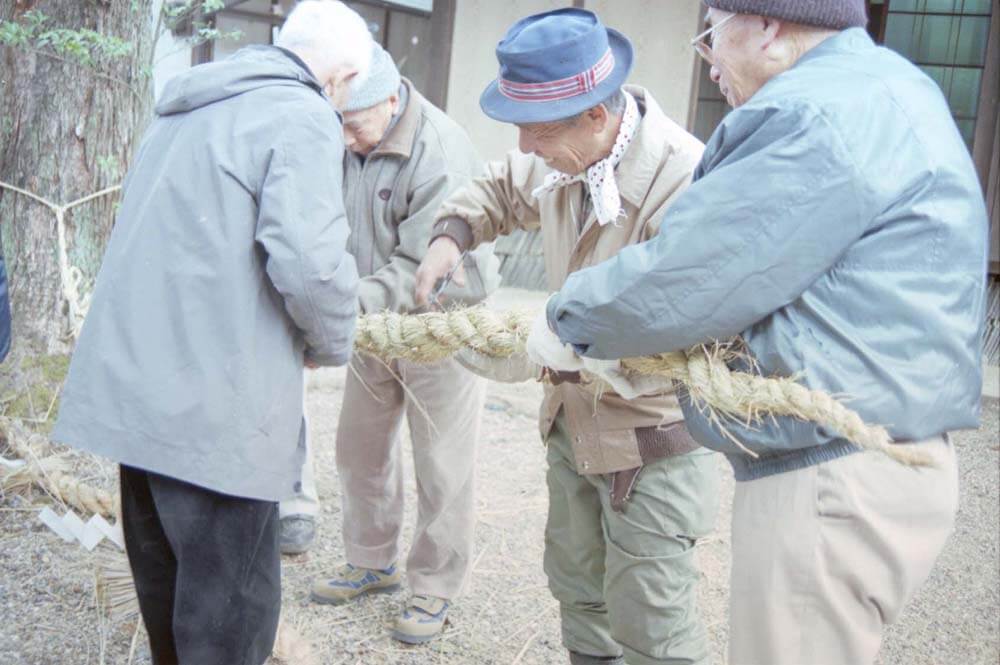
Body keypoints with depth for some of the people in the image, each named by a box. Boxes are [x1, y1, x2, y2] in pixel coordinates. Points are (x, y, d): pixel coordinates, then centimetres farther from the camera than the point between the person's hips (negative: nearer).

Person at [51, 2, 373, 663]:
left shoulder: (188, 106, 17)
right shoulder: (303, 119, -10)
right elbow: (309, 261, -21)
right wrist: (333, 344, -3)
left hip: (131, 381, 9)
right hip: (213, 403, -8)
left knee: (164, 578, 22)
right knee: (230, 606, 2)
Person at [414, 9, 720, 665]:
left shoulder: (682, 180, -29)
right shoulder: (561, 157, -3)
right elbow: (500, 190, 18)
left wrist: (567, 357, -35)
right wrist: (451, 236, -1)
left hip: (654, 438, -8)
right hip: (577, 417, 8)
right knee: (577, 584, 23)